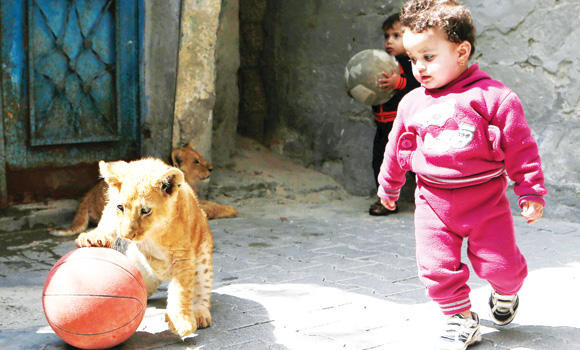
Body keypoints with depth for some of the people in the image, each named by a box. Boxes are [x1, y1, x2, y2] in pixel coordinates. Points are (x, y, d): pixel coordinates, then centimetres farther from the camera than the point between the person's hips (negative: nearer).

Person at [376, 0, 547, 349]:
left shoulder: (493, 96, -10)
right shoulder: (412, 104, 4)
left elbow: (520, 146, -6)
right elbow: (397, 148, 18)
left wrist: (531, 192, -6)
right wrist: (389, 186, 29)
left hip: (486, 198, -3)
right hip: (434, 201, 3)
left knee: (499, 264, 1)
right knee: (436, 268, -3)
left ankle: (506, 293, 37)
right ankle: (462, 319, 19)